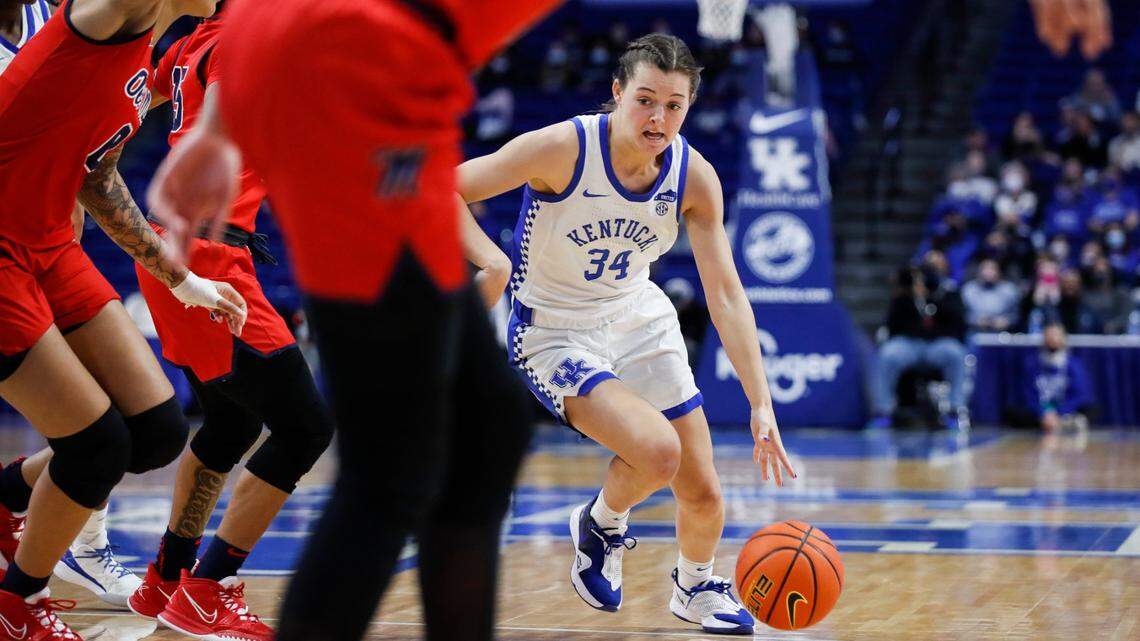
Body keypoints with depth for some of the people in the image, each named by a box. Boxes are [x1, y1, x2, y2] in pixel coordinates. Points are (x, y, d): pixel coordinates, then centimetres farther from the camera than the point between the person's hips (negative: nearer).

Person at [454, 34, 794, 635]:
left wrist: (761, 405, -17)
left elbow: (726, 295, -12)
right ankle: (600, 525, 7)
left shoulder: (695, 178, -14)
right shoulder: (561, 148, -27)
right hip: (554, 332, -5)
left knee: (703, 494, 6)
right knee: (658, 451, -27)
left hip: (638, 319, 5)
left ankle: (695, 587, 40)